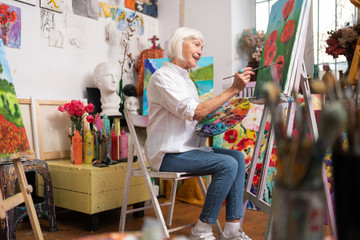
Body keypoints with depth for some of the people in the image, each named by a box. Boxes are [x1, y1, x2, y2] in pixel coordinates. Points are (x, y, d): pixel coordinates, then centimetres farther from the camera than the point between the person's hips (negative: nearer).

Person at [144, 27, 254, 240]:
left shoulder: (186, 79, 17)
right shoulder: (162, 77, -13)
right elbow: (195, 112, -24)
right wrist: (233, 89, -24)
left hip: (190, 147, 9)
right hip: (169, 154, -9)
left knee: (238, 157, -8)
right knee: (227, 164, -22)